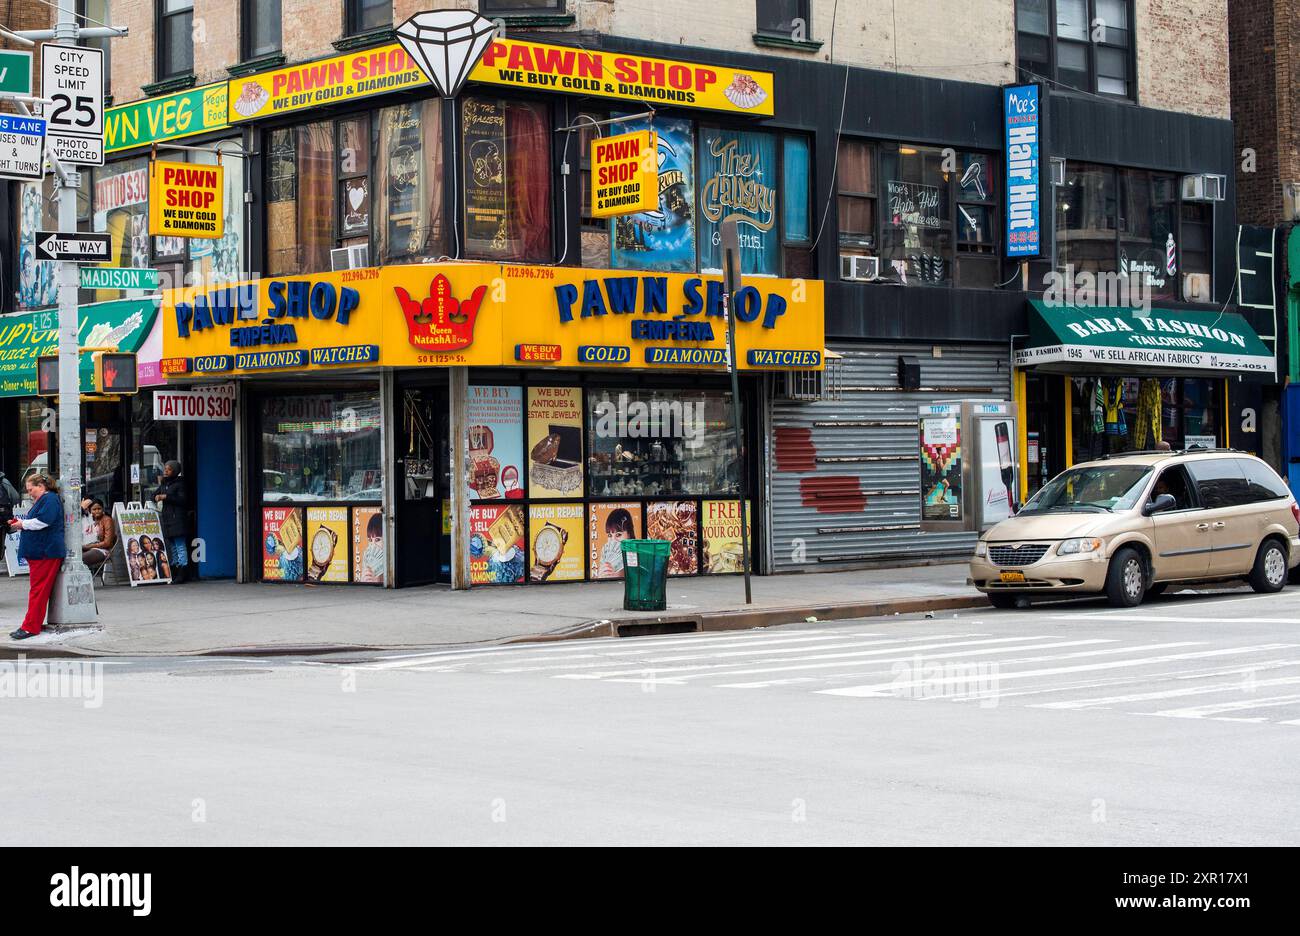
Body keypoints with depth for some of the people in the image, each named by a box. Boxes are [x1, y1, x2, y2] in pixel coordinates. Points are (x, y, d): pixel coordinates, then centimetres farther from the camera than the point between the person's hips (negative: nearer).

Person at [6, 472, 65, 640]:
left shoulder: (50, 499, -11)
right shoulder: (41, 500, 22)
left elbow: (42, 521, -23)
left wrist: (23, 524, -10)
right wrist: (19, 522, 9)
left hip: (46, 553, -11)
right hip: (38, 552, 11)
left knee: (38, 589, -10)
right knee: (39, 589, 10)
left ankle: (30, 627, -11)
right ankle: (35, 623, 12)